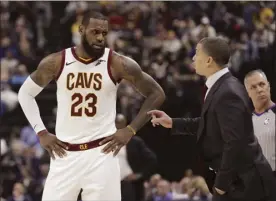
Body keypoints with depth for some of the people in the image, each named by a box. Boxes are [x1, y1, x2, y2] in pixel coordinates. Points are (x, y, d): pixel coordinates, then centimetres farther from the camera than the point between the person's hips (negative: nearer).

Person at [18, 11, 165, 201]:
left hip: (101, 153, -2)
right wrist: (41, 132, 5)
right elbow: (26, 93, 13)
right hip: (65, 153, 2)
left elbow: (156, 94, 2)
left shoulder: (117, 64, -7)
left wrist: (130, 130, -3)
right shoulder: (56, 62, -2)